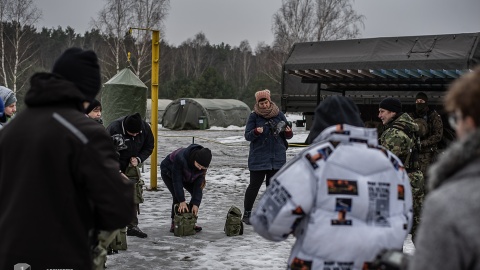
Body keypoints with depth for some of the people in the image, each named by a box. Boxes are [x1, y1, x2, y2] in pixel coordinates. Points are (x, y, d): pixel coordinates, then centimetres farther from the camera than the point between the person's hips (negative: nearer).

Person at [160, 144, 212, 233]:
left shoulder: (203, 163, -27)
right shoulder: (180, 158, -43)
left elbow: (198, 184, -24)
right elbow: (177, 180, -35)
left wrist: (195, 204, -30)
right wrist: (182, 201, -34)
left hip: (185, 175, 5)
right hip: (168, 172, -5)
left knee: (197, 193, -9)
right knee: (177, 196, -22)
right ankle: (174, 224, -7)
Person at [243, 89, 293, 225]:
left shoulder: (279, 114, 3)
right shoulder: (254, 116, -3)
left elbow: (288, 135, 9)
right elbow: (247, 136, -4)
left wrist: (288, 132, -14)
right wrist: (256, 132, -24)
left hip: (277, 157, 3)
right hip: (258, 157, -3)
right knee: (254, 185, -1)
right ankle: (247, 213, 10)